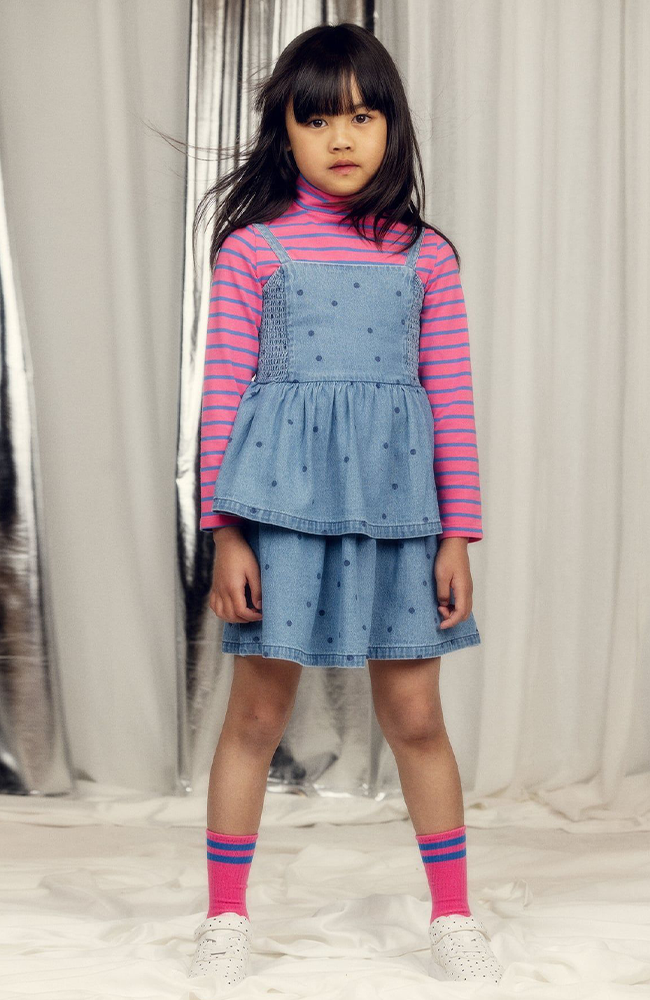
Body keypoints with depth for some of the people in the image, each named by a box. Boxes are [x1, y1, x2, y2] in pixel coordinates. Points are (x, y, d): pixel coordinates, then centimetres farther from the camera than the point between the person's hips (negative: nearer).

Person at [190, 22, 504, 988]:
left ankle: (454, 917, 22)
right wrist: (225, 532, -5)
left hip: (395, 506, 2)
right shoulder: (251, 249, 2)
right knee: (258, 710, 5)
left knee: (415, 715, 7)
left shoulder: (425, 256, 7)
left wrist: (458, 535, 4)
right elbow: (222, 393, 0)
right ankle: (226, 917, 20)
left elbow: (452, 400, 8)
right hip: (283, 503, -1)